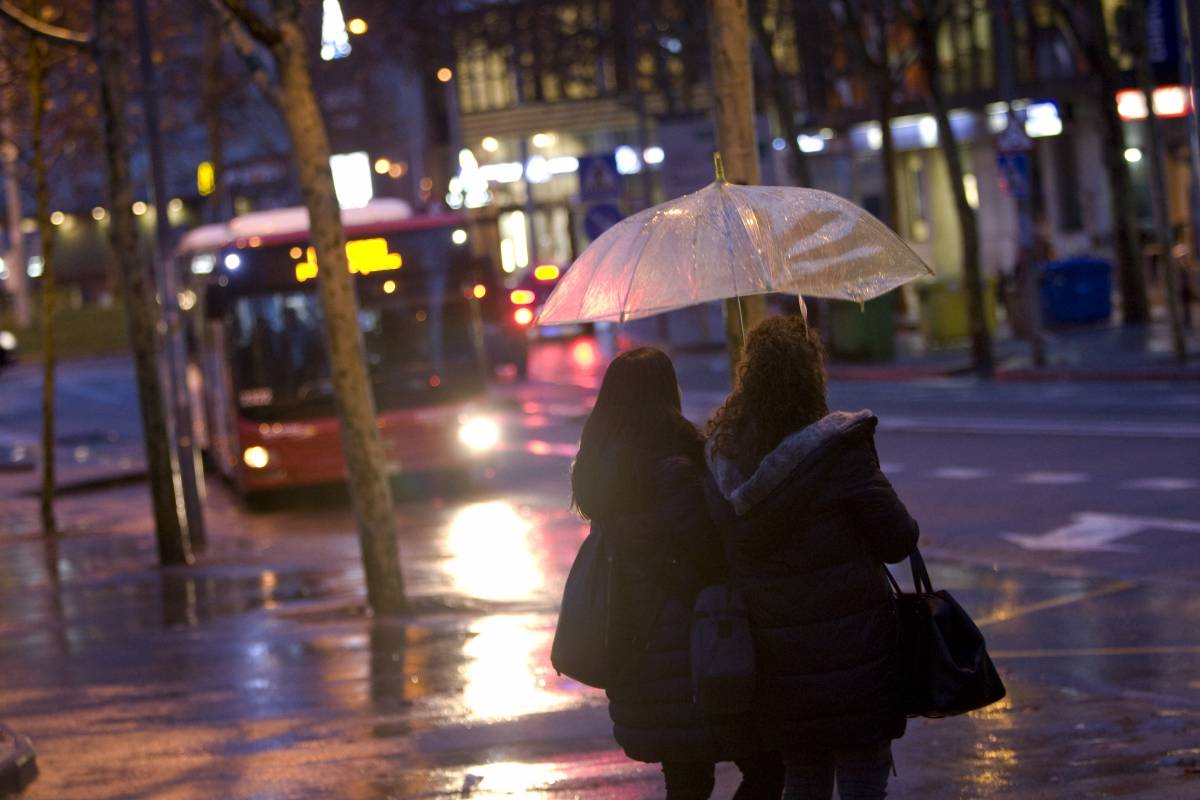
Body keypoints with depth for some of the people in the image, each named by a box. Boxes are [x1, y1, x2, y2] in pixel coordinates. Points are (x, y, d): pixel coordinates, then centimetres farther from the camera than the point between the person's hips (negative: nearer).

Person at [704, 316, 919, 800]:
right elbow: (898, 540, -10)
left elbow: (723, 546, 5)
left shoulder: (722, 454, -1)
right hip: (849, 646, -5)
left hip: (774, 649, 5)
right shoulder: (839, 448, -16)